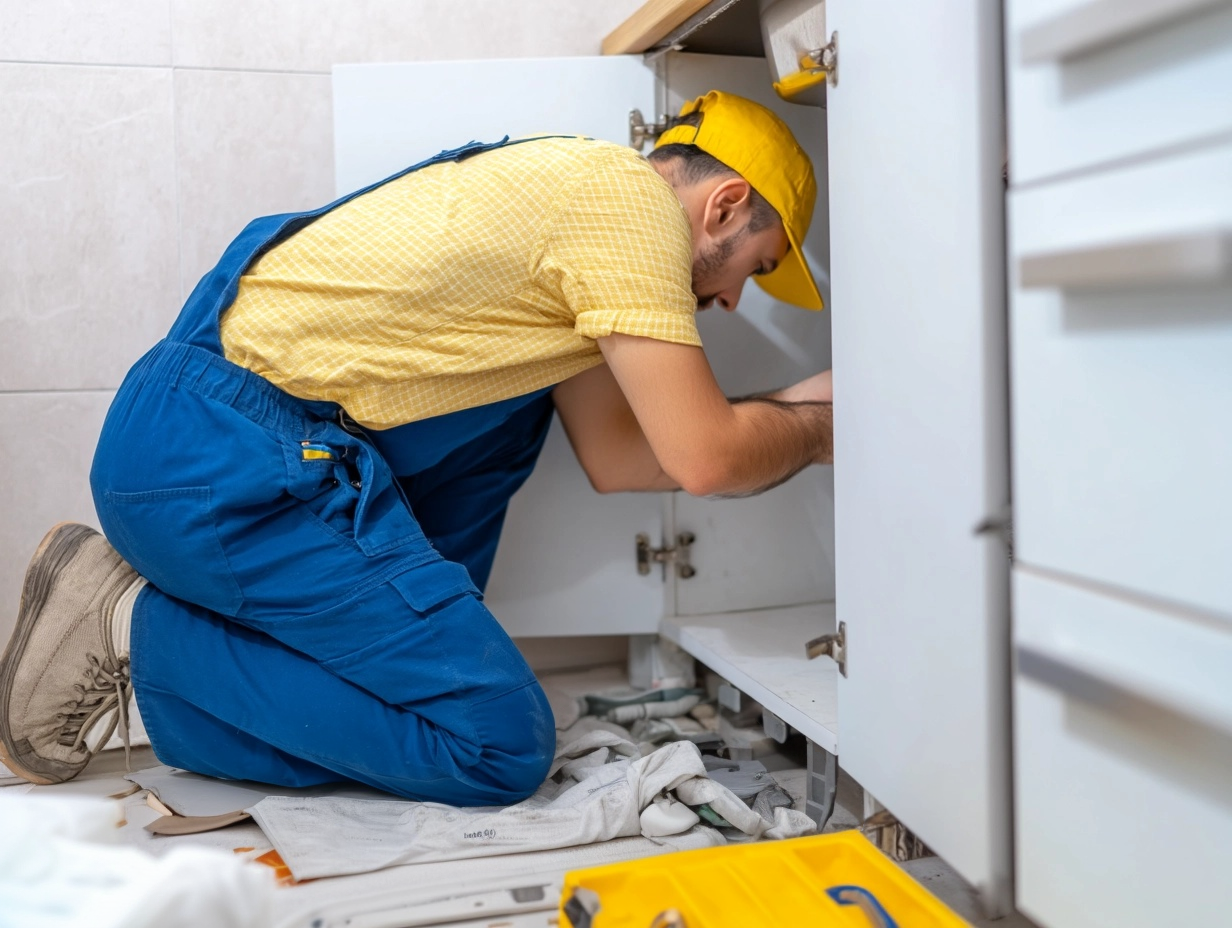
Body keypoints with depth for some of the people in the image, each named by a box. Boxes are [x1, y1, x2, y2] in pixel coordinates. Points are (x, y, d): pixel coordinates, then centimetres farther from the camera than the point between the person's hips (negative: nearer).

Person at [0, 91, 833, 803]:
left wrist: (793, 406, 23)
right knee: (504, 746, -6)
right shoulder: (633, 194, -7)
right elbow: (703, 460, -12)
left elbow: (614, 456, 19)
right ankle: (137, 631, -4)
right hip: (227, 463, -10)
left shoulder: (570, 188, 21)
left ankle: (417, 627, 15)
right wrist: (816, 429, 9)